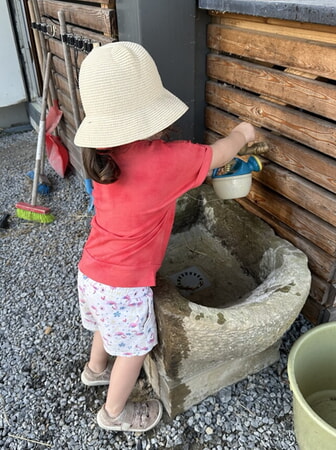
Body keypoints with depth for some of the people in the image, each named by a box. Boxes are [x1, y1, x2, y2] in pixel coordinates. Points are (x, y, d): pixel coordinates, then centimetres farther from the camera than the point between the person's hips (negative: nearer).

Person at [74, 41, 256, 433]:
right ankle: (114, 412, 42)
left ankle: (96, 368, 61)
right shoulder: (164, 160, -28)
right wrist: (241, 134, 9)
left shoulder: (102, 152, -8)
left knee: (109, 325, 33)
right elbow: (217, 154, -9)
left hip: (91, 271, 7)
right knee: (134, 348, 18)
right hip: (124, 285, -7)